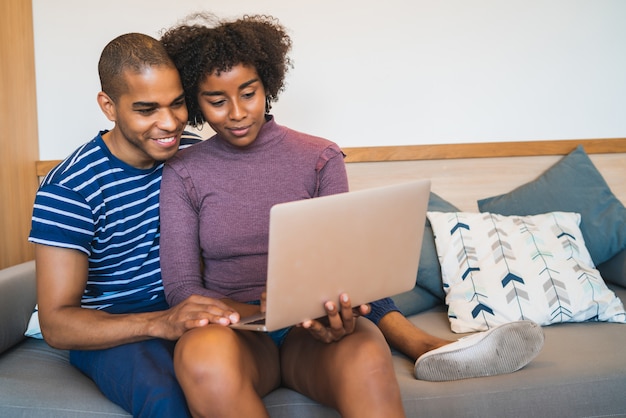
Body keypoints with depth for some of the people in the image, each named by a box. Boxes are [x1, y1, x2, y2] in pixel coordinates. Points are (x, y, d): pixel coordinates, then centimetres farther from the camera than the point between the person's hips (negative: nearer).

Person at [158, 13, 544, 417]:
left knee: (361, 353, -38)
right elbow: (182, 289, -1)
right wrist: (262, 312, -20)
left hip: (310, 335, 0)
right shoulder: (182, 173, 4)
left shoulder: (320, 158, 5)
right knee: (203, 353, -38)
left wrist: (339, 310, -22)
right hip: (233, 329, 1)